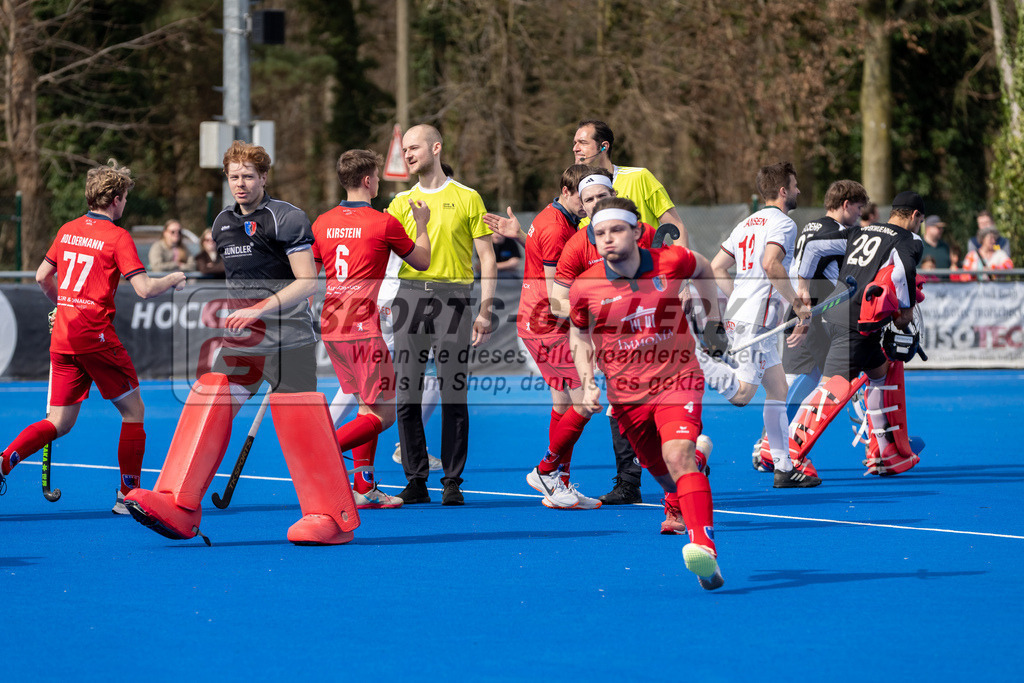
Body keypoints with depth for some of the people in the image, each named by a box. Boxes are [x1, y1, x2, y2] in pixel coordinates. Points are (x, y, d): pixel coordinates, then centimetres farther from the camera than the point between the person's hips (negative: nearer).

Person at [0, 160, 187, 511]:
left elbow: (42, 277, 19)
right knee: (133, 411, 9)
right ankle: (128, 495, 9)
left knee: (59, 423, 9)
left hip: (62, 337, 6)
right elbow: (145, 289, -13)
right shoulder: (117, 237, -8)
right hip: (96, 335, -6)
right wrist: (173, 279, 6)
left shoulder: (67, 230, 11)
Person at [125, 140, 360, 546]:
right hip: (241, 344, 7)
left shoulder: (286, 218, -7)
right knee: (204, 407, -4)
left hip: (287, 341, -7)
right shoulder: (223, 223, 15)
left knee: (299, 423, -9)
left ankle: (331, 516, 0)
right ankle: (178, 507, -6)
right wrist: (217, 308, 8)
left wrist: (259, 310, -19)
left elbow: (307, 282, -11)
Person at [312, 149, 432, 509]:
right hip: (363, 330, -7)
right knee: (384, 413, -1)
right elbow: (421, 261, 7)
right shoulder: (384, 223, -8)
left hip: (330, 327, 7)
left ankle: (364, 488, 13)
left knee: (368, 407, 17)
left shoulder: (322, 223, 7)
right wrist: (422, 224, 23)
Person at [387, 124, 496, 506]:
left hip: (453, 298, -3)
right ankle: (416, 481, 5)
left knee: (453, 395, -4)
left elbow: (486, 258, 5)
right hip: (410, 295, 3)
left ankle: (453, 482, 2)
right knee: (407, 395, -2)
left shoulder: (467, 198, 7)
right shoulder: (402, 202, 15)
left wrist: (485, 310, -2)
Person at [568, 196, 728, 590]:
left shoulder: (671, 262, -10)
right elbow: (579, 335, 10)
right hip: (626, 395, 2)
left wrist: (714, 324, 16)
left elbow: (703, 270, 15)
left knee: (678, 455, -26)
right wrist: (588, 384, -3)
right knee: (665, 476, 12)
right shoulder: (585, 288, -9)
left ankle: (705, 548, -36)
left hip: (677, 380, -2)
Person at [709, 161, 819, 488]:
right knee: (741, 393, -12)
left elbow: (717, 267, 18)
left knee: (778, 390, 11)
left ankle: (784, 467, 12)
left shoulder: (748, 224, 19)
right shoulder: (783, 223, -7)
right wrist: (797, 304, -16)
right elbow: (771, 264, -24)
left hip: (739, 316, 10)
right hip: (755, 322, -10)